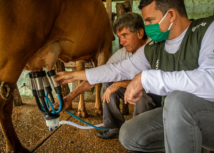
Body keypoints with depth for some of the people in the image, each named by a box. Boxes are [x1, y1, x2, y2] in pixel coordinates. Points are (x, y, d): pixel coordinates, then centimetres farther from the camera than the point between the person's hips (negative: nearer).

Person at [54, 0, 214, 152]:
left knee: (178, 99, -35)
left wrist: (146, 78, -31)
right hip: (177, 113, 6)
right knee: (129, 135, -5)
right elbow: (120, 69, 9)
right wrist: (76, 75, 12)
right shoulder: (151, 50, 1)